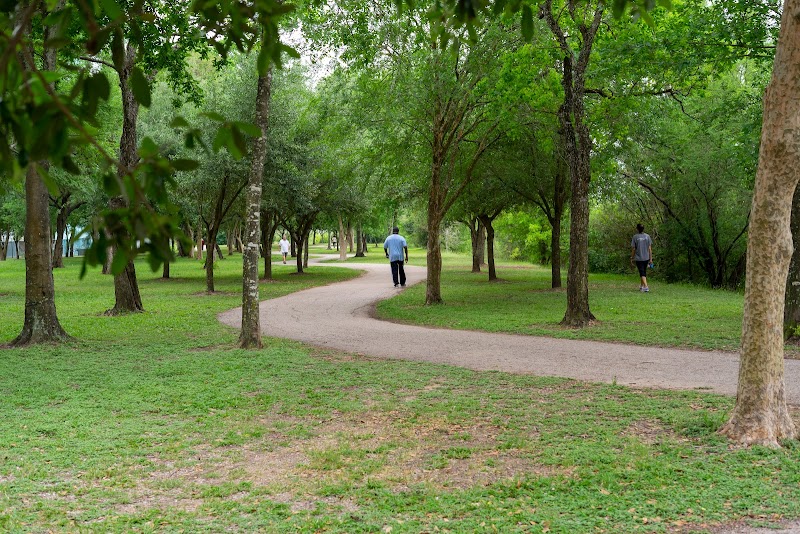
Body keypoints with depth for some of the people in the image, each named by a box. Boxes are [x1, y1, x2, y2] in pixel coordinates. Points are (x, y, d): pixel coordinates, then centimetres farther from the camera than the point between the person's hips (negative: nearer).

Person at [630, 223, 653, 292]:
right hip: (646, 258, 4)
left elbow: (633, 249, -7)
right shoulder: (647, 236, -1)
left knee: (642, 273, -4)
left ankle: (646, 287, -18)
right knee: (644, 272, 19)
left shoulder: (635, 237, -9)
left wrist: (632, 258, 4)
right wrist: (650, 259, 5)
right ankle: (642, 286, 32)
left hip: (638, 258, -4)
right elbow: (650, 248, 0)